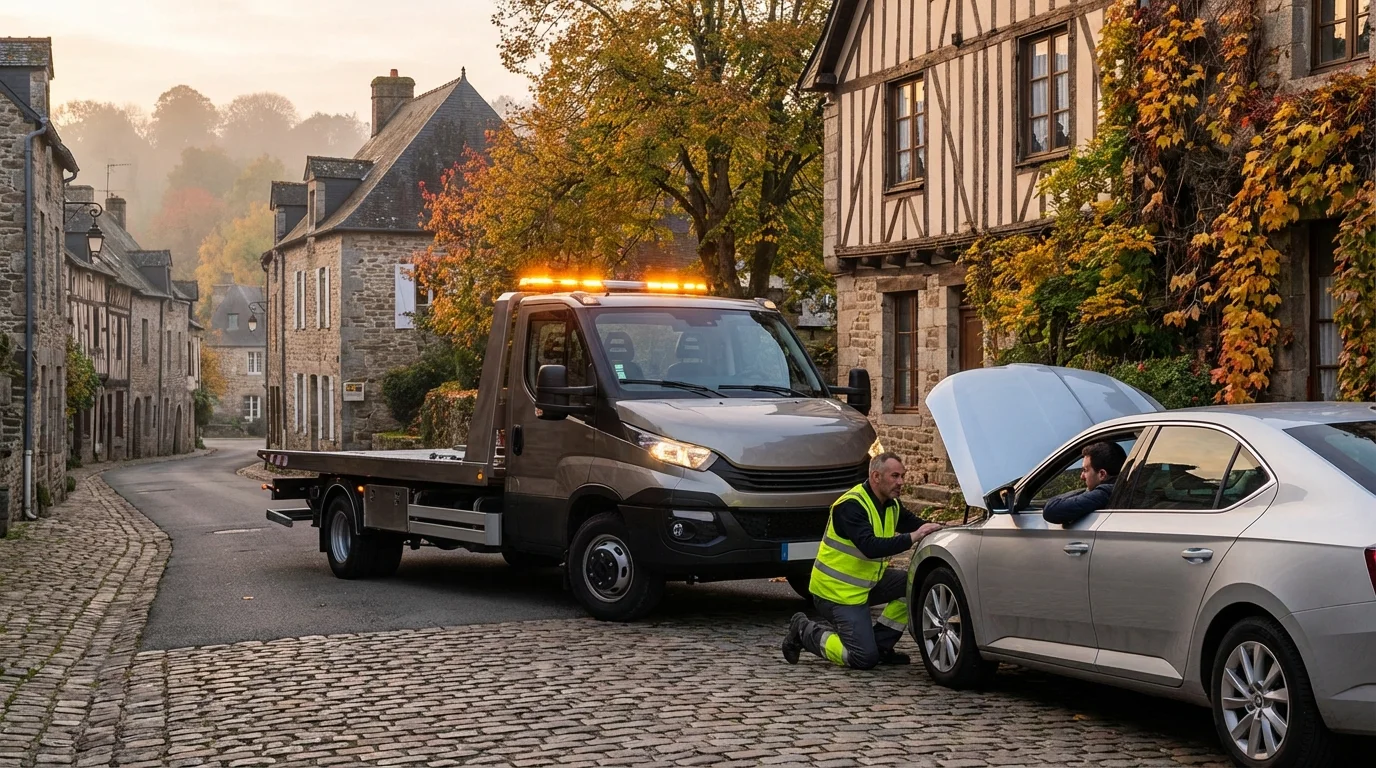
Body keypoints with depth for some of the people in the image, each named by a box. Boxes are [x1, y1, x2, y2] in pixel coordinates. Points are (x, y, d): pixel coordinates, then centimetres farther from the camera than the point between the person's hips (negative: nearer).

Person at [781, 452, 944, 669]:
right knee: (865, 658, -15)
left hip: (867, 583, 9)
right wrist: (912, 538, -38)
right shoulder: (852, 505, -22)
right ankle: (805, 631, 6)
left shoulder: (891, 505, 6)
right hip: (837, 590, -9)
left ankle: (880, 644, 5)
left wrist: (935, 530, -14)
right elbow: (870, 547, -34)